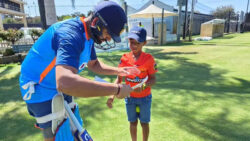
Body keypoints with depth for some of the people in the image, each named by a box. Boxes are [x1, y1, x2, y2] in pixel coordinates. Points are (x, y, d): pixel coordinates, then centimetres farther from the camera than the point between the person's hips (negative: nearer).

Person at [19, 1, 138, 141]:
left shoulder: (87, 36, -1)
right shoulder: (71, 33, -33)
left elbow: (94, 64, 12)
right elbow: (65, 83, -49)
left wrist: (118, 71, -4)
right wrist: (116, 89, -44)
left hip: (60, 88, 9)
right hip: (40, 89, -9)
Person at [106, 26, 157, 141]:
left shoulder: (149, 58, -16)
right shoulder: (125, 58, -9)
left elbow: (153, 79, -13)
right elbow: (119, 79, -8)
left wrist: (143, 86, -34)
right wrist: (112, 95, -21)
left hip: (144, 97, -2)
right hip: (129, 97, 2)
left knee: (144, 123, 15)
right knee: (133, 122, 19)